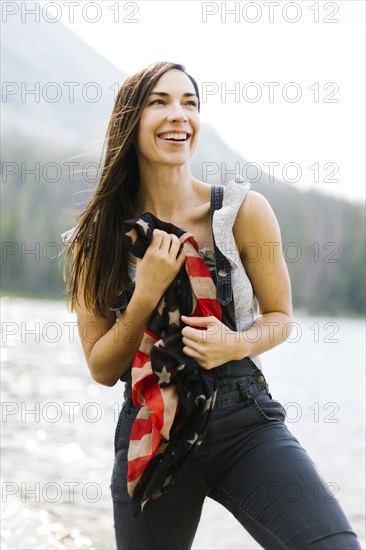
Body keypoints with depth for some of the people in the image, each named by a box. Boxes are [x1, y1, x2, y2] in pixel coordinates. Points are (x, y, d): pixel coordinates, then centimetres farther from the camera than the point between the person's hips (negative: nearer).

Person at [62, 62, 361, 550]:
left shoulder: (244, 210, -5)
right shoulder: (97, 239, -1)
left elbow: (280, 317, 6)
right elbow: (103, 369, 0)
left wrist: (238, 345, -16)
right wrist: (147, 293, -16)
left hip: (246, 422, -1)